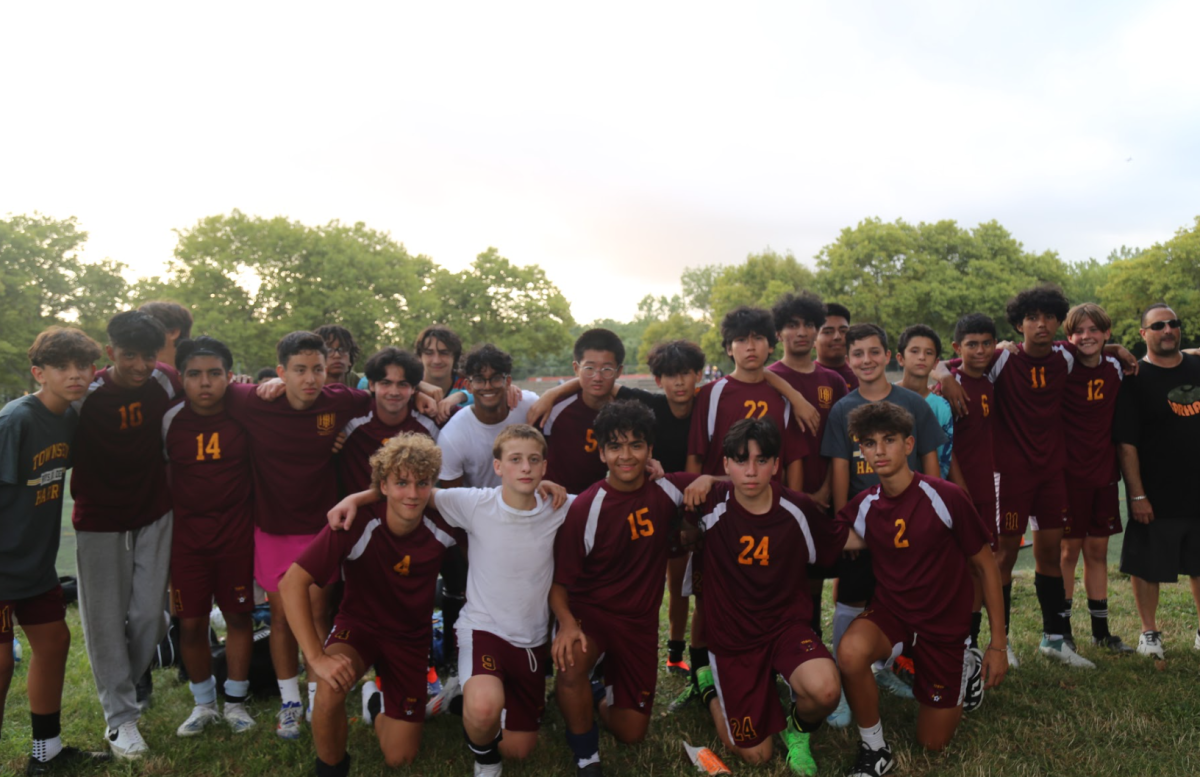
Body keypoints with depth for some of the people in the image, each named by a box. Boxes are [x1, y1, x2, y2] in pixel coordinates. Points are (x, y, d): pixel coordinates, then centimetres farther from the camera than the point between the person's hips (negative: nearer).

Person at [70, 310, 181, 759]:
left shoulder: (166, 382, -9)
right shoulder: (85, 395, -16)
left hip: (155, 515, 2)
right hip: (99, 521, -2)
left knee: (149, 614, 5)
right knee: (107, 618, 4)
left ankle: (129, 684, 33)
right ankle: (120, 718, 17)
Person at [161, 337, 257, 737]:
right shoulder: (170, 419, -5)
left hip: (237, 531, -1)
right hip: (187, 534, 1)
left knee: (239, 616, 9)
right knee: (191, 622, 7)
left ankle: (235, 700, 27)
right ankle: (203, 703, 29)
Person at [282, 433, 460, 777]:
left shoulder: (442, 527, -20)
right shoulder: (355, 526, -28)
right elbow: (292, 583, -29)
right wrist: (316, 657, -33)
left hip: (411, 637, 2)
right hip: (358, 625, -2)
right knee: (331, 688, -35)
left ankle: (382, 704, 38)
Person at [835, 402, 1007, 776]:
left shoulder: (945, 497, -19)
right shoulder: (863, 507, -9)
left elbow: (986, 566, -8)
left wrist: (998, 645, -6)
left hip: (944, 623, -2)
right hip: (890, 610, 2)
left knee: (933, 741, 9)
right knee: (851, 653, -33)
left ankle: (967, 667, 37)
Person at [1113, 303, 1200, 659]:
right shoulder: (1135, 379, -8)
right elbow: (1126, 443, -11)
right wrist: (1137, 495, -15)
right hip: (1157, 495, -4)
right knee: (1147, 566, 4)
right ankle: (1150, 633, 20)